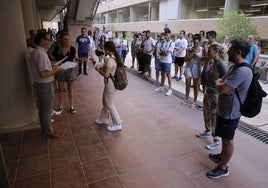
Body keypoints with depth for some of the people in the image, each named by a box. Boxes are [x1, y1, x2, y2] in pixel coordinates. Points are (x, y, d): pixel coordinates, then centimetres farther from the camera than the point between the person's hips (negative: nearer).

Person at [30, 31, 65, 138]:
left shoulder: (35, 52, 8)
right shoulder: (41, 54, -23)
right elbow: (43, 74, -28)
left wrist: (52, 68, 10)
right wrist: (56, 70, -16)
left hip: (39, 84, 10)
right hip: (45, 85, -10)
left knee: (42, 108, 21)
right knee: (47, 110, 4)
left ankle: (44, 128, 37)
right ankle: (49, 132, 19)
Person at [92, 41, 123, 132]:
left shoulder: (110, 60, -25)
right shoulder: (114, 57, 5)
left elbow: (106, 74, -27)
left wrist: (98, 69, -12)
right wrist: (102, 65, 4)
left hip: (110, 84, -10)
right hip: (110, 83, 10)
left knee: (110, 104, 2)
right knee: (105, 101, 23)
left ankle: (117, 124, 12)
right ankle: (104, 119, 40)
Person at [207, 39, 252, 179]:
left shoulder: (242, 71, -28)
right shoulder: (235, 67, 6)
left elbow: (220, 89, -31)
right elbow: (220, 81, 10)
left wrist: (219, 84, -8)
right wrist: (222, 84, -14)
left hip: (230, 113, -9)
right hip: (224, 109, 9)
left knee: (228, 140, 7)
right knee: (224, 137, 25)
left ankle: (223, 168, 24)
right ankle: (222, 156, 45)